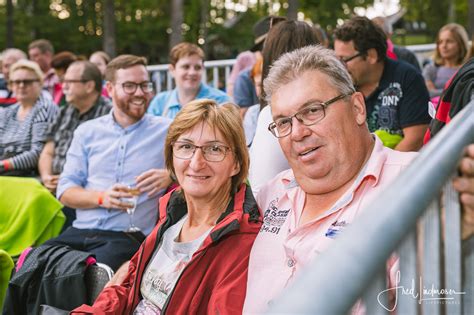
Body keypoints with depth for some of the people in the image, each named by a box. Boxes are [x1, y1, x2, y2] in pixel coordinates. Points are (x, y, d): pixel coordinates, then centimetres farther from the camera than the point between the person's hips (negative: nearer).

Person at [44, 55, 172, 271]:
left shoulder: (166, 131, 8)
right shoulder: (87, 132, 16)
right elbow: (65, 192, 12)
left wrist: (170, 175, -13)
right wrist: (102, 198, -8)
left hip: (129, 236, -3)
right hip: (80, 232, 3)